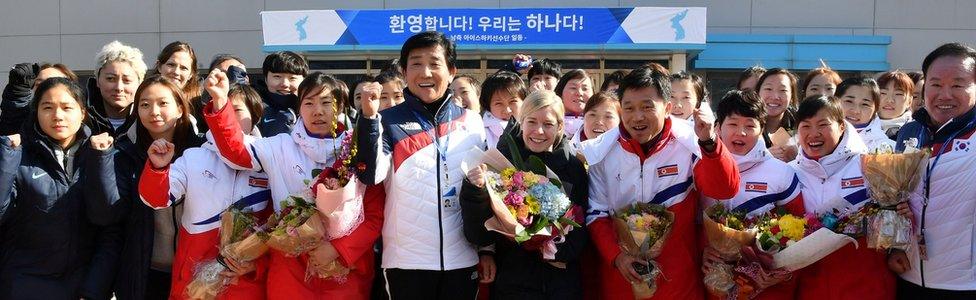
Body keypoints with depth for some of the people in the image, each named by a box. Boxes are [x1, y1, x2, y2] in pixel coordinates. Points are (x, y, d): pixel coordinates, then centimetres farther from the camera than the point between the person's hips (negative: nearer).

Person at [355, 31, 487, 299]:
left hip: (462, 259, 2)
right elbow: (372, 174, -13)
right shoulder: (390, 121, 1)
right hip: (406, 260, -2)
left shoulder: (471, 122, 7)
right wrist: (369, 118, -22)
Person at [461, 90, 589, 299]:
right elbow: (479, 236, -9)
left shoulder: (573, 166, 0)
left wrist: (563, 252, -15)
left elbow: (582, 225, 4)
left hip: (563, 278, 2)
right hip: (512, 281, -1)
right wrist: (475, 191, -24)